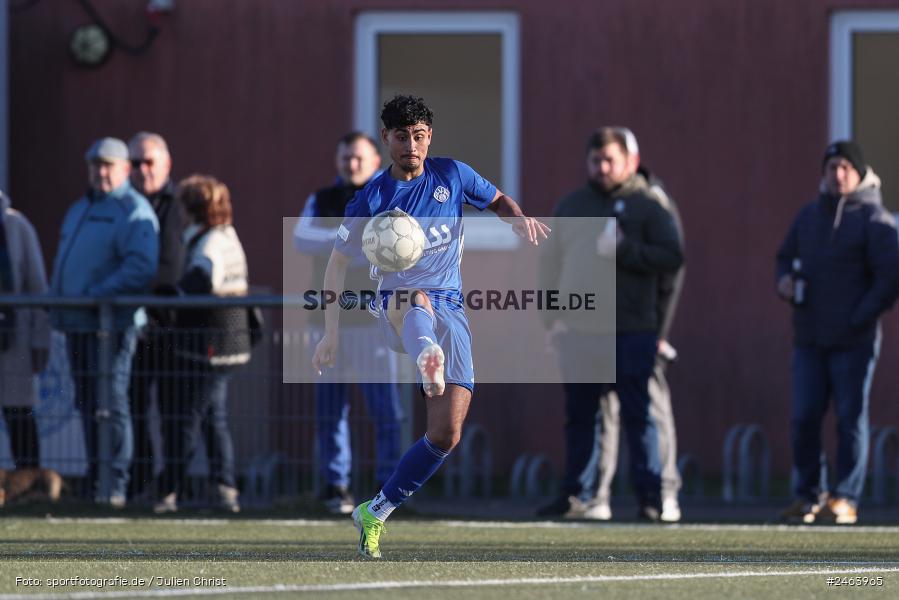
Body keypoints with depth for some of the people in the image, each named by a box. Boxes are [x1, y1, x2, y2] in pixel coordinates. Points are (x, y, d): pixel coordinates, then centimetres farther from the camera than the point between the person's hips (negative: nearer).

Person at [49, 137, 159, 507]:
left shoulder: (133, 212, -7)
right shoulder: (80, 210, 22)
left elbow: (142, 267, -20)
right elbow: (63, 263, 31)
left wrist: (95, 296, -22)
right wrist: (56, 300, 14)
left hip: (111, 323, -9)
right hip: (78, 324, 9)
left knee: (110, 404, -10)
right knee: (87, 405, 11)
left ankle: (116, 485, -9)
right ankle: (94, 478, 16)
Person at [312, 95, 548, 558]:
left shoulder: (452, 175, 7)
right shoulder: (371, 199, 2)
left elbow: (498, 201, 23)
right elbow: (337, 263, 10)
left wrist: (519, 218, -2)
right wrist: (331, 333, 5)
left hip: (449, 313, 3)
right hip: (394, 309, -3)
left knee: (446, 435, -8)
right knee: (412, 297, -44)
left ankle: (376, 512, 9)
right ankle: (427, 359, -81)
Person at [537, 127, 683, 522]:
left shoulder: (647, 207, 2)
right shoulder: (572, 206, 14)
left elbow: (672, 256, -8)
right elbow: (551, 262, 14)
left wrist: (622, 250, -17)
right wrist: (552, 317, 5)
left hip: (631, 330, -4)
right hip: (578, 329, 4)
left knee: (636, 415, -4)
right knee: (579, 415, 9)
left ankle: (649, 496, -2)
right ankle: (576, 493, 16)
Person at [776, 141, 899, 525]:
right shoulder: (808, 216, 13)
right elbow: (786, 257, 24)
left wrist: (859, 318, -15)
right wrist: (784, 279, 1)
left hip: (854, 342, -5)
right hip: (808, 340, 5)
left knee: (851, 418, -1)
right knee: (804, 418, 2)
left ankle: (846, 498, 3)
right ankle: (808, 495, 11)